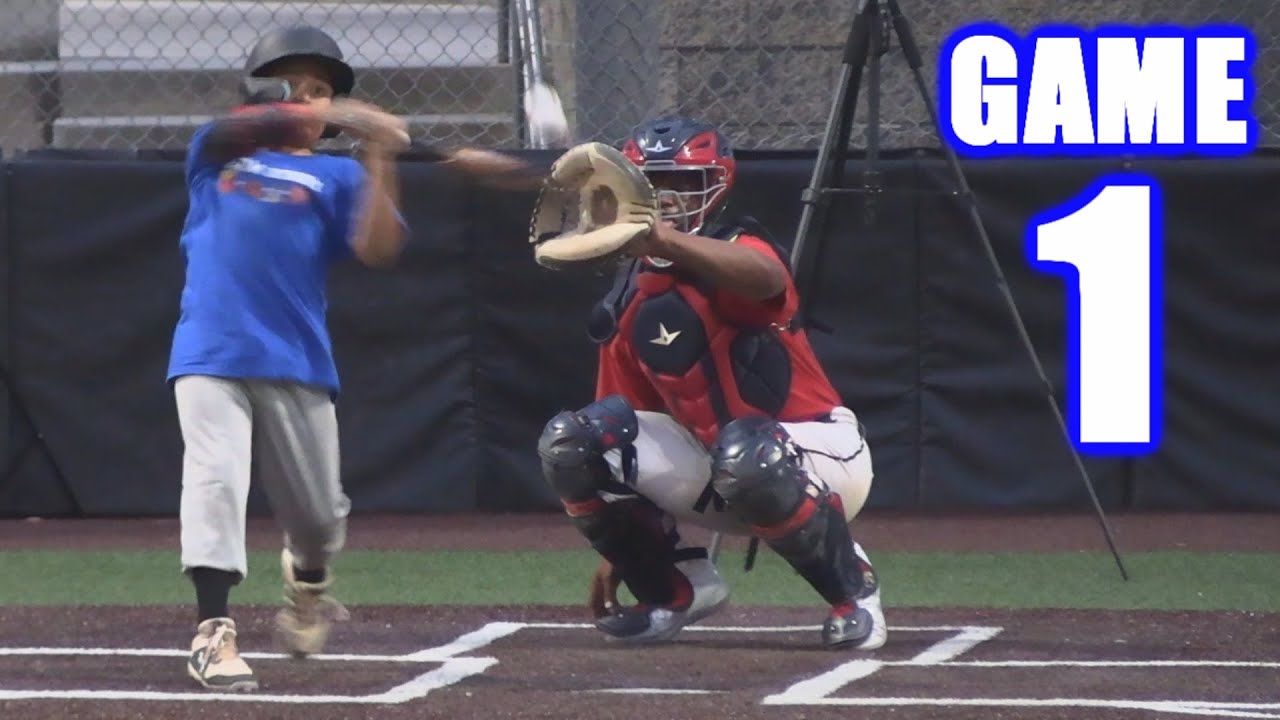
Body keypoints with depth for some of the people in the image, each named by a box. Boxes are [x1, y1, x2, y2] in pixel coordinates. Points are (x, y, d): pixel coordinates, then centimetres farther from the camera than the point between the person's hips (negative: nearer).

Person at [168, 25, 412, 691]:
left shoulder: (337, 178, 11)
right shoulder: (217, 151, 12)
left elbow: (378, 250, -6)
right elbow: (239, 130, -13)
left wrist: (379, 162, -17)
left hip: (297, 360, 1)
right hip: (211, 353, -1)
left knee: (318, 511, 7)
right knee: (215, 479, -19)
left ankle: (307, 580, 41)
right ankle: (213, 632, -20)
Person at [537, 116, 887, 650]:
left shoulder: (734, 253, -16)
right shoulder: (626, 301, 4)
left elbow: (766, 277, -44)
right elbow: (625, 418, 9)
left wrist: (667, 241, -62)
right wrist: (617, 548, 6)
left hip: (820, 449, -6)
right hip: (709, 459, 6)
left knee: (744, 457, -42)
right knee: (566, 444, -12)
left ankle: (852, 585, -15)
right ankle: (679, 589, 4)